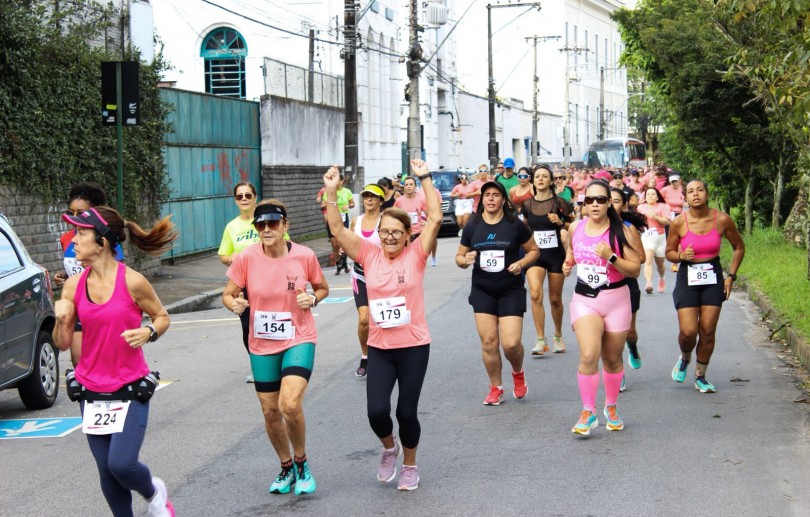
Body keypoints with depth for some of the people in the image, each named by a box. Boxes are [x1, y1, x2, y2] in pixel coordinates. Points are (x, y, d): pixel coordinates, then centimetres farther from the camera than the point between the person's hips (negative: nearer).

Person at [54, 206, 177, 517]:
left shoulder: (132, 282, -11)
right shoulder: (73, 285, 0)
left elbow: (162, 317, 4)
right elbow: (63, 344, 5)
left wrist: (148, 333, -17)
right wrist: (61, 320, -15)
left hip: (130, 390, -4)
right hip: (91, 391, 4)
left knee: (121, 464, -14)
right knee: (107, 473, 6)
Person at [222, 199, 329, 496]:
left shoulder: (304, 256, -10)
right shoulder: (247, 258, -10)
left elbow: (323, 288, 7)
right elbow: (228, 294, 0)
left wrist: (312, 298, -14)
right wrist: (235, 304, -22)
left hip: (299, 340, -2)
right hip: (262, 345, 3)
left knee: (290, 404, -22)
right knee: (270, 412, 11)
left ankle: (301, 461, 5)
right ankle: (286, 468, 36)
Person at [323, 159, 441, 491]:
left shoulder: (415, 255, -4)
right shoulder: (369, 255, 1)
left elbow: (435, 219, -13)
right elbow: (337, 229, -5)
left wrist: (425, 179, -14)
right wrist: (331, 193, -14)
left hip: (414, 346, -2)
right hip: (379, 348, 2)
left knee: (407, 412, 4)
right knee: (376, 410, -9)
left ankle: (410, 465, 29)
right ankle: (389, 447, 24)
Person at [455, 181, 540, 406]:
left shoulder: (515, 225, -4)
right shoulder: (472, 226, 2)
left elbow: (534, 250, 6)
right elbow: (459, 256, 11)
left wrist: (521, 263, -13)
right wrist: (465, 260, -12)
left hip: (511, 291, -2)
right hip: (482, 291, 2)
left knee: (511, 343, -10)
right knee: (489, 342, 0)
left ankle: (518, 373, 24)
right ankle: (496, 387, 19)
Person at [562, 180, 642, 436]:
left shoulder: (622, 232, -9)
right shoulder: (575, 228, 2)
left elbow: (635, 269, -11)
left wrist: (611, 257, -24)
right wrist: (568, 262, 5)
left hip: (616, 300, -1)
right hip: (584, 299, 1)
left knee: (612, 359, 11)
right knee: (589, 355, -18)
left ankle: (611, 407, 35)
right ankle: (588, 412, -7)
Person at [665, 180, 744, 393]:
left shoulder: (722, 220, -7)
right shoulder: (679, 222, -9)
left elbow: (739, 247, 9)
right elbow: (669, 252, 4)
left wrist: (731, 275, 2)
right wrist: (682, 256, -18)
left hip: (713, 278, 1)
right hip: (688, 278, -1)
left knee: (708, 331, 1)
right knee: (688, 331, -8)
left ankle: (700, 377, 19)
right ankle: (685, 358, 27)